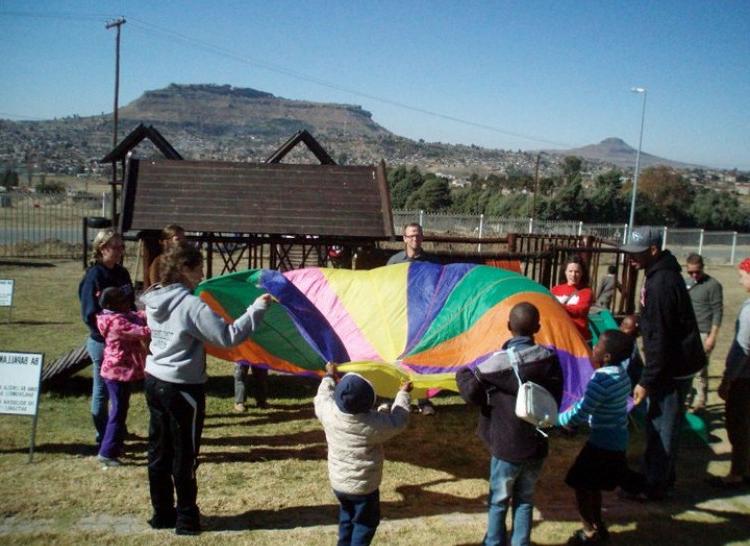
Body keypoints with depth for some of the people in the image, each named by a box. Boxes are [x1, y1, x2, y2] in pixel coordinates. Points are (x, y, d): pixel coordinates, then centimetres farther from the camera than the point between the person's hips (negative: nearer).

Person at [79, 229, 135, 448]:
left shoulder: (122, 273, 7)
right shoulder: (94, 276, -14)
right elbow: (90, 315, -17)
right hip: (102, 341, -7)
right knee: (102, 391, 6)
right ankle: (103, 438, 17)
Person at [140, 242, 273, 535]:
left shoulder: (154, 300, 2)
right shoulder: (192, 305, -20)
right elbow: (228, 337, -22)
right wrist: (258, 308, -17)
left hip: (155, 381, 7)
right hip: (183, 388, -7)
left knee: (159, 452, 15)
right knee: (184, 456, 6)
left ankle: (162, 513, 28)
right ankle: (186, 519, 18)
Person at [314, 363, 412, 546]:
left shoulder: (328, 412, -20)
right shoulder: (374, 424, -30)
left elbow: (322, 397, 4)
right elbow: (398, 421, -11)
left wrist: (329, 377, 20)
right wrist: (403, 393, 2)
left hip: (337, 482, 5)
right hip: (363, 486, -5)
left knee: (347, 517, 27)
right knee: (365, 522, 16)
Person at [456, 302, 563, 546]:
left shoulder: (500, 361, -18)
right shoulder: (549, 358, -4)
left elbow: (472, 392, -15)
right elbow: (556, 398, 3)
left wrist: (462, 375, 3)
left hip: (507, 446, -4)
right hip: (537, 444, 4)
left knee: (499, 502, 12)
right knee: (524, 500, 19)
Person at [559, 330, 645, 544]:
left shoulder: (601, 380, -26)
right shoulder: (621, 374, 2)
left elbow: (579, 414, -27)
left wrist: (555, 420, -14)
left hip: (603, 443, -9)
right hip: (617, 440, 9)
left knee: (580, 485, 5)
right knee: (592, 484, 22)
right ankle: (598, 527, 33)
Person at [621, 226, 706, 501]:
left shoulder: (661, 284, -23)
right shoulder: (662, 274, 8)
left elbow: (660, 338, -23)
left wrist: (647, 381, -20)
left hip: (673, 367, -10)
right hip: (676, 364, 10)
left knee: (662, 427, 0)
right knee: (662, 426, 18)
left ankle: (654, 486, 11)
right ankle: (661, 479, 29)